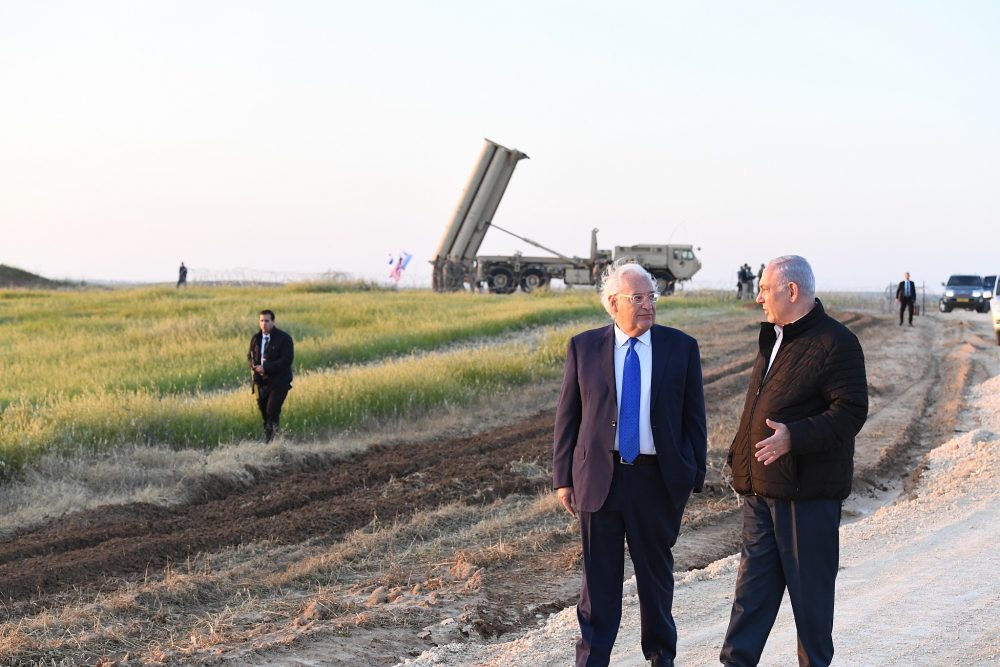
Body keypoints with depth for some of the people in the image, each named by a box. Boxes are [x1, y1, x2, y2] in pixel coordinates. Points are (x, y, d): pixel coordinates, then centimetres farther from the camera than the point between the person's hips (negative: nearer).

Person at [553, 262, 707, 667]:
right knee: (599, 575, 4)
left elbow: (694, 417, 5)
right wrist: (563, 477, 0)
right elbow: (567, 416, 4)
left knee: (657, 572, 14)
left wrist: (695, 475, 1)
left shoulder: (681, 348, 1)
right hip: (599, 476, -1)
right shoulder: (584, 347, 0)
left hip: (659, 478, 1)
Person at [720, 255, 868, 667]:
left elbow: (851, 411, -20)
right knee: (754, 583, 9)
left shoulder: (835, 343, -13)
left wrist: (794, 437, -30)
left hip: (807, 490, -8)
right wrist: (741, 457, 22)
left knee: (809, 585, 3)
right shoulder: (773, 338, 15)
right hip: (761, 487, 8)